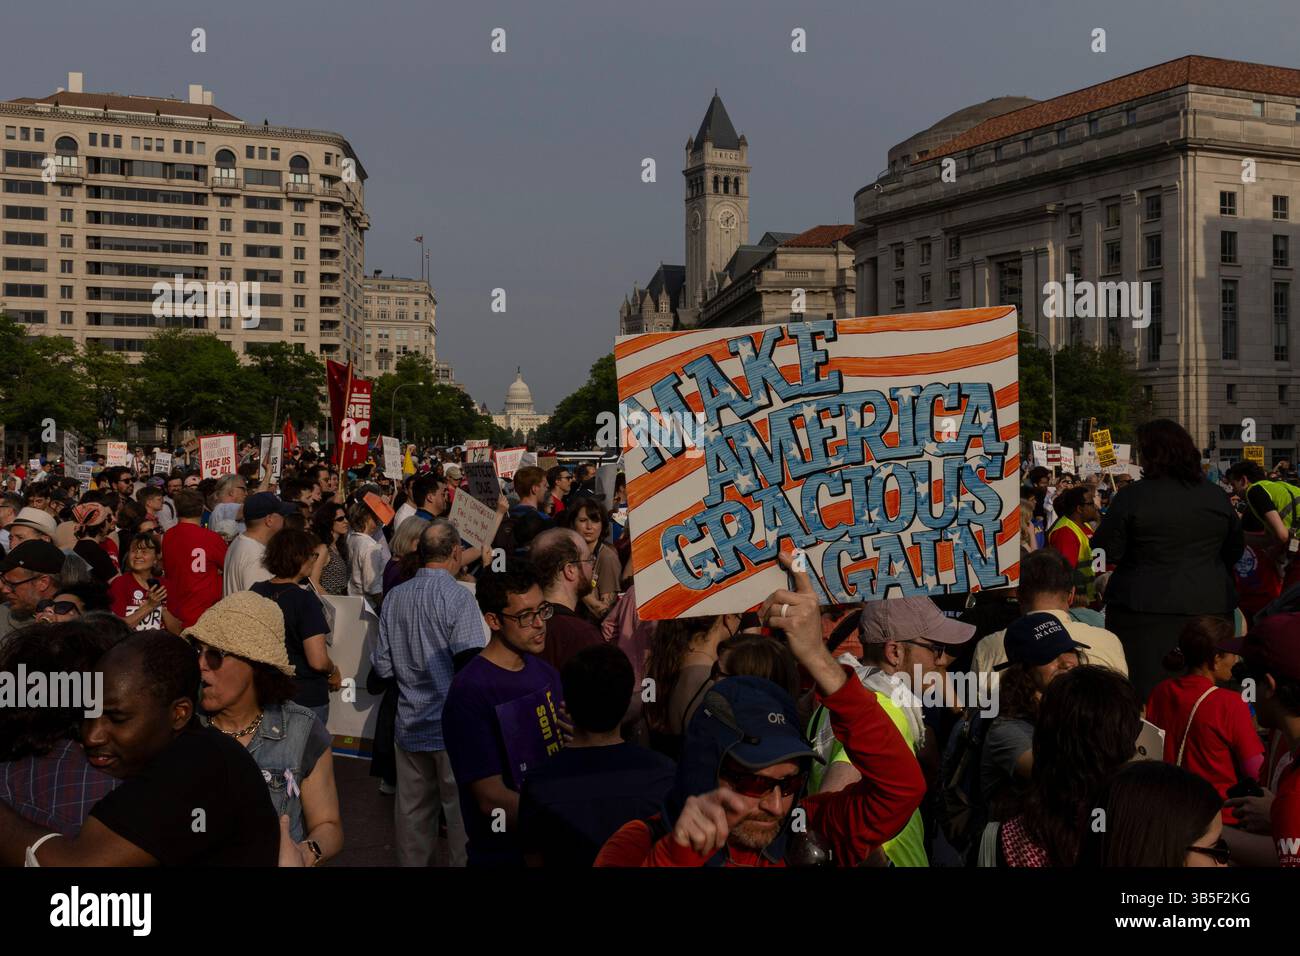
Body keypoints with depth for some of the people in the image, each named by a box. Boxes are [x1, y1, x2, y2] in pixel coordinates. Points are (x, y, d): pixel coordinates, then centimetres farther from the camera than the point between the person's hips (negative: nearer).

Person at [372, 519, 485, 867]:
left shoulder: (394, 597, 3)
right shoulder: (458, 597, -14)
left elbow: (382, 666, 6)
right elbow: (471, 666, -20)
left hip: (410, 726, 6)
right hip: (453, 726, -6)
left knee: (413, 809, 15)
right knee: (462, 809, 5)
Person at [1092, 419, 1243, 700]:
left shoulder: (1132, 496, -11)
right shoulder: (1216, 495, 4)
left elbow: (1106, 553, -8)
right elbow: (1235, 549, 15)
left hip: (1147, 613, -4)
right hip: (1210, 607, 4)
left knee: (1146, 695, 1)